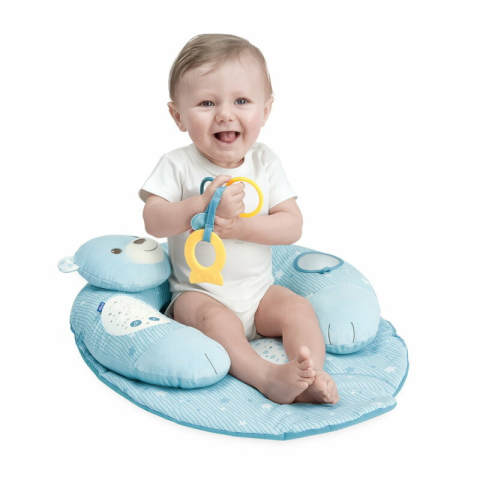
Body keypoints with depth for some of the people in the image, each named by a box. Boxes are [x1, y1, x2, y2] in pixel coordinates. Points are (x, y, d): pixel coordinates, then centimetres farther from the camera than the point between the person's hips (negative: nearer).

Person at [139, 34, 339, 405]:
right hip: (198, 292, -3)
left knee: (299, 309, -17)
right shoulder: (178, 166, -8)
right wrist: (203, 206, -34)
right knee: (216, 319, -31)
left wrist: (241, 227, -24)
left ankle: (311, 375, -27)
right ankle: (266, 376, -41)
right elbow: (153, 222, -18)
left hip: (259, 291, 4)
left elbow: (292, 225, -8)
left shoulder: (266, 163, -2)